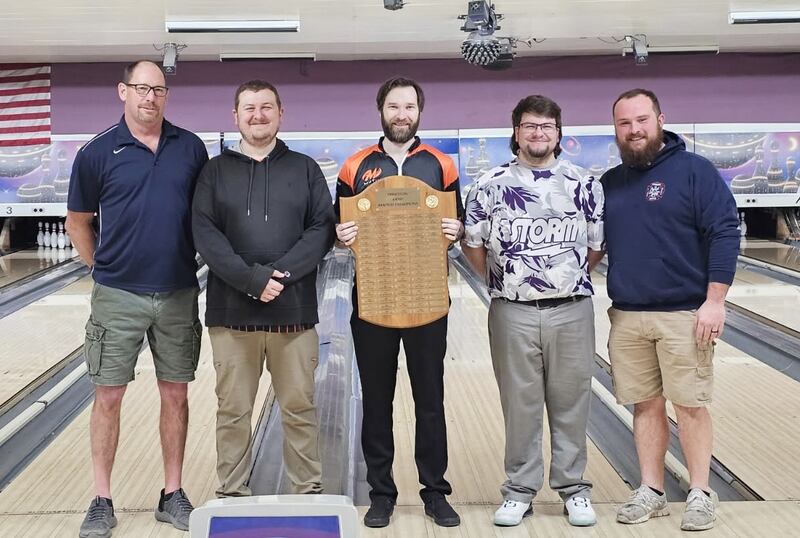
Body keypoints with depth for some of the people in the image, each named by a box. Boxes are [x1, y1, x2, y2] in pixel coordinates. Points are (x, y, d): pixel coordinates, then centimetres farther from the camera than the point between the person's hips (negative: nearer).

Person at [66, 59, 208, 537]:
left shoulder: (191, 149, 2)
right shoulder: (99, 153, -2)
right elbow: (78, 221, 8)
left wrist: (206, 262, 6)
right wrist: (103, 267, 7)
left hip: (178, 295, 2)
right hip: (119, 296, -1)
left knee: (175, 394, 8)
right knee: (109, 396, 3)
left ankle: (173, 494, 20)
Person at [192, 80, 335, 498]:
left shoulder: (304, 169, 9)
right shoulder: (216, 171, 8)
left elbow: (322, 229, 1)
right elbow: (205, 234, -3)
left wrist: (281, 274, -13)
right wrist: (251, 279, -15)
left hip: (294, 310, 0)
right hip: (232, 310, 0)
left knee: (299, 408, 6)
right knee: (233, 410, 7)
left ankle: (309, 490, 17)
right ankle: (231, 493, 19)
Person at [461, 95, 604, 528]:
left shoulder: (584, 185, 4)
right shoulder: (490, 186, 1)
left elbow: (596, 247, 10)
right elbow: (472, 245, 7)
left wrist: (569, 279, 8)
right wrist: (504, 281, 9)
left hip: (571, 310, 1)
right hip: (513, 313, 0)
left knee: (571, 404, 8)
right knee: (519, 405, 7)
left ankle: (574, 488, 20)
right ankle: (520, 491, 18)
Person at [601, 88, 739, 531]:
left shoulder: (694, 171, -5)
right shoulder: (610, 183, 11)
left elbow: (725, 234, -9)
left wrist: (714, 301, -14)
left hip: (682, 315, -4)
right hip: (626, 317, 4)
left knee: (689, 405, 2)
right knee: (645, 405, 10)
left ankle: (700, 494, 14)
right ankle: (651, 491, 19)